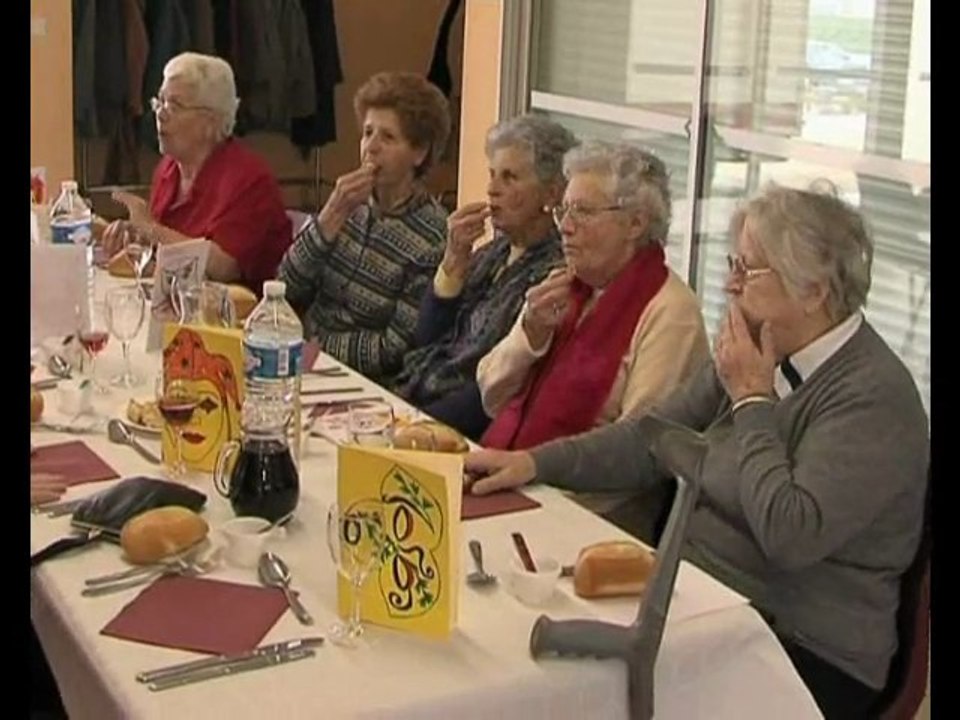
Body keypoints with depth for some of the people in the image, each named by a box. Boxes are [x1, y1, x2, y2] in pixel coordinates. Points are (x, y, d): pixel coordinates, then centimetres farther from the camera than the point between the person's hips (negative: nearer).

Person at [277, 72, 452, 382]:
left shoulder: (433, 236, -12)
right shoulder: (350, 202, 4)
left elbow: (396, 348, -11)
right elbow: (287, 289, -2)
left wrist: (316, 347, -13)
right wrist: (331, 216, -12)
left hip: (364, 380, -5)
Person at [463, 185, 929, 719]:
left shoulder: (875, 394, -18)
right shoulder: (762, 354, 8)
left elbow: (790, 535, -28)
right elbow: (653, 438, 11)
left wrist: (751, 400, -18)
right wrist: (535, 463, 0)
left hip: (803, 654, -7)